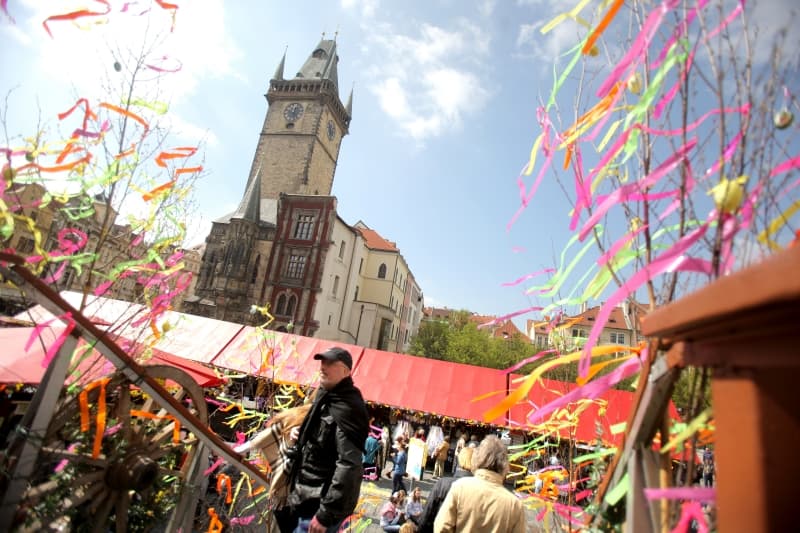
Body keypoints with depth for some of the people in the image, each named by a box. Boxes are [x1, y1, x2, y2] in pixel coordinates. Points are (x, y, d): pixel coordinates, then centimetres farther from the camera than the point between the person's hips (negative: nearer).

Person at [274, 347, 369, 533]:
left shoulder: (347, 408, -22)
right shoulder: (327, 399, 10)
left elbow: (349, 465, -27)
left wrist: (326, 513, -24)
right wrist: (300, 436, 7)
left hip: (320, 505, -9)